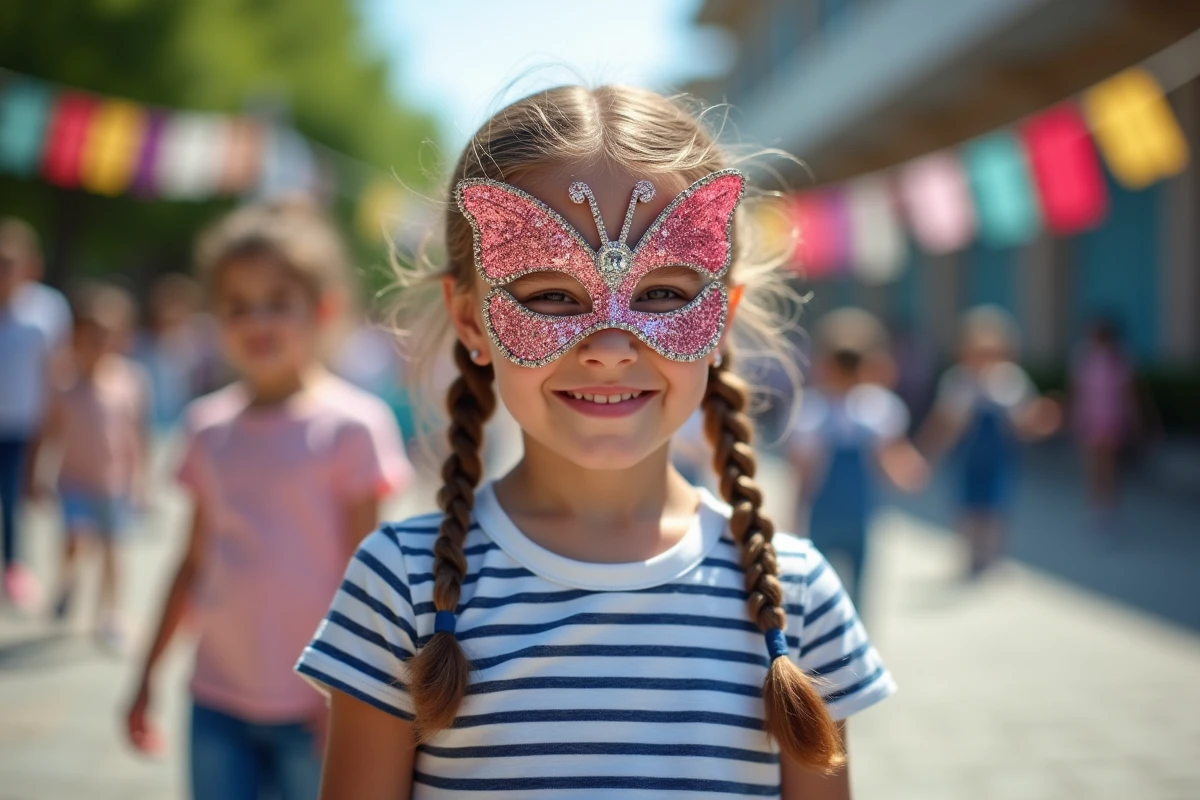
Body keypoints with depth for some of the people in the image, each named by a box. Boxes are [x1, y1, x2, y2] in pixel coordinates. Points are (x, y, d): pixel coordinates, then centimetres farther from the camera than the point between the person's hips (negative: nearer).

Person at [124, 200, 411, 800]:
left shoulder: (351, 424, -8)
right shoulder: (208, 426, 7)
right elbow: (194, 563, 13)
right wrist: (148, 676, 15)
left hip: (310, 704, -4)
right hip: (218, 697, 4)